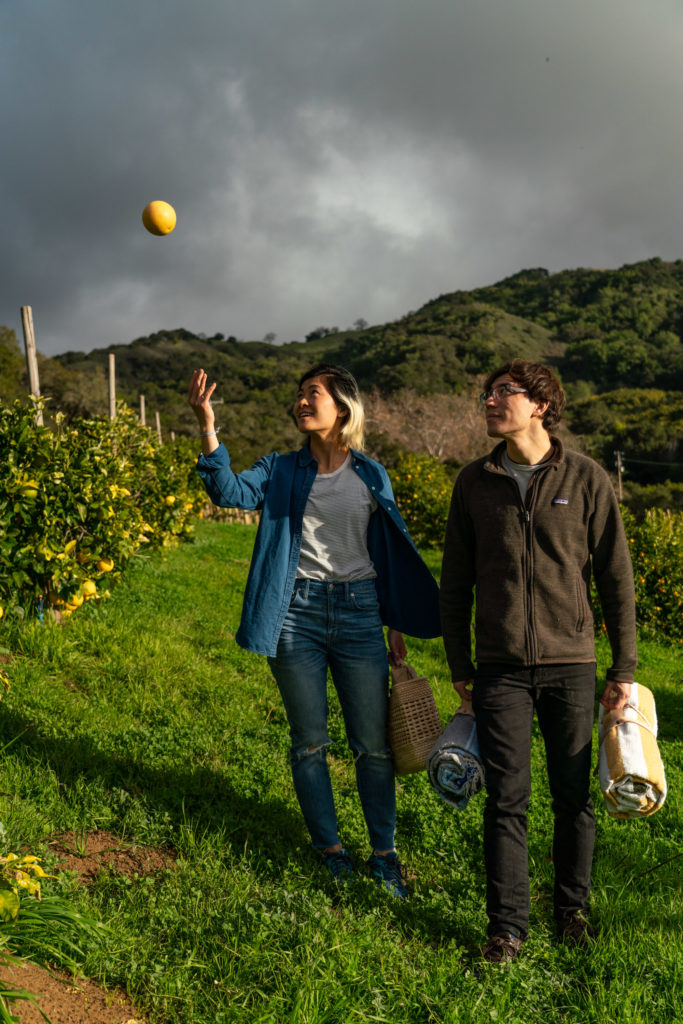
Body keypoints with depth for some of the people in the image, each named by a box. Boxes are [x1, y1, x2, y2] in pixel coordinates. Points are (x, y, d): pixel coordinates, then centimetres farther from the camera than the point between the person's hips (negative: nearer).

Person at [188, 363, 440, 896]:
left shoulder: (371, 475, 7)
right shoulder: (280, 471, 5)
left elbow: (390, 553, 11)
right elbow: (231, 491, -14)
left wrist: (397, 628, 11)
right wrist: (208, 428, -26)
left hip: (358, 611, 0)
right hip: (296, 612, 0)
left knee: (373, 743, 4)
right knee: (309, 741, 9)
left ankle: (385, 852, 21)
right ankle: (330, 847, 26)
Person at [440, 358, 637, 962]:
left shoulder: (587, 479, -1)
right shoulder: (474, 482, 4)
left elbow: (616, 577, 2)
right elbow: (456, 580, 10)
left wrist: (624, 668, 1)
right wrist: (458, 666, 9)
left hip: (571, 663, 0)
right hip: (501, 668, 1)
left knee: (574, 795, 11)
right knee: (507, 799, 2)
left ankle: (573, 908, 31)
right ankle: (508, 926, 15)